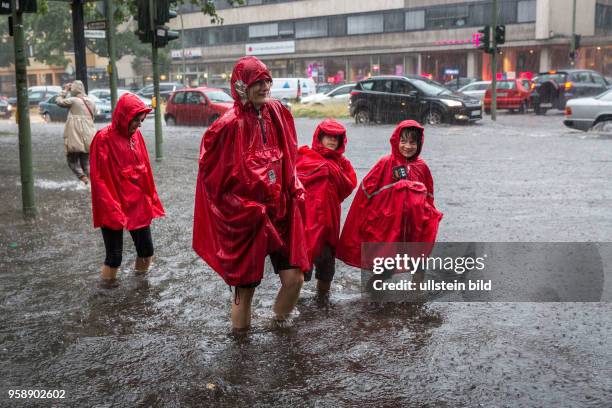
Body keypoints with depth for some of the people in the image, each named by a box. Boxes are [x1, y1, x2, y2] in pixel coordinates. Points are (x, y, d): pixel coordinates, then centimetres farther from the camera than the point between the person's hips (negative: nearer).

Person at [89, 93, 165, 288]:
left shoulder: (136, 136, 6)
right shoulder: (104, 139, -13)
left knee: (146, 249, 10)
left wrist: (151, 199, 10)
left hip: (139, 205, 6)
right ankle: (108, 280, 24)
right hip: (115, 208, -6)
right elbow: (99, 178, -14)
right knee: (114, 253, 1)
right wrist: (111, 210, -18)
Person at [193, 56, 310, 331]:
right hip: (244, 218, -5)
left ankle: (280, 319, 32)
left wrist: (294, 190, 7)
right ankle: (240, 330, 30)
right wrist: (243, 208, -11)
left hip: (280, 212, 5)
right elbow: (211, 172, -11)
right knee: (246, 285, 6)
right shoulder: (229, 125, -15)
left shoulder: (277, 113, 2)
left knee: (294, 278, 2)